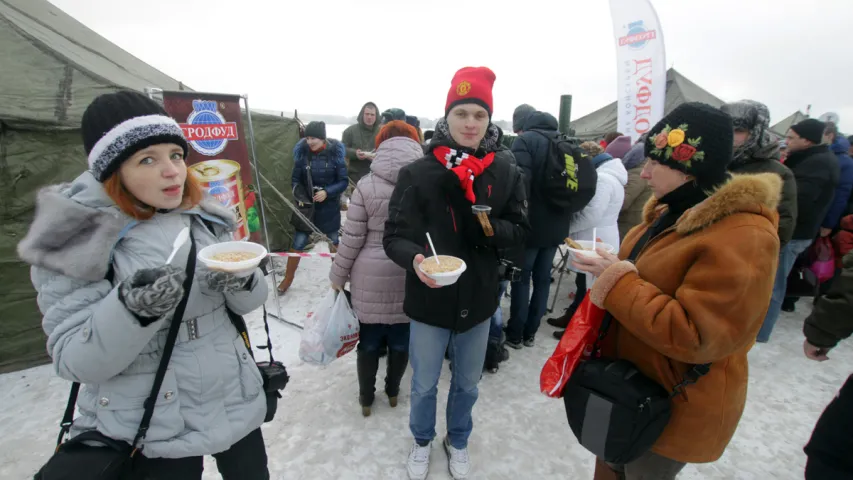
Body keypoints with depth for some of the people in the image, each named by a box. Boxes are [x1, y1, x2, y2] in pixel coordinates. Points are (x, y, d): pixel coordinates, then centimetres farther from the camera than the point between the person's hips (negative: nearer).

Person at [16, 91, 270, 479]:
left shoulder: (203, 218, -2)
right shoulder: (76, 241, -13)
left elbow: (249, 301, 2)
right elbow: (75, 361, -14)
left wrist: (243, 282, -20)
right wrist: (129, 309, -32)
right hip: (153, 434, -3)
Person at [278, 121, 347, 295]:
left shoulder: (335, 152, -10)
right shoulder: (302, 152, -5)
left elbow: (343, 181, -8)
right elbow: (295, 179, 0)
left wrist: (327, 192, -22)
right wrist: (300, 195, -18)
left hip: (329, 207, -1)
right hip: (307, 205, 1)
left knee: (333, 242, 13)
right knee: (298, 243, 3)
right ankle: (288, 278, 23)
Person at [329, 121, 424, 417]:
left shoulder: (367, 185, -10)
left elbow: (352, 238, -8)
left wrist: (338, 275, 4)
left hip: (371, 276, -1)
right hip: (410, 276, 2)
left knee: (369, 341, 16)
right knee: (401, 340, 18)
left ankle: (366, 398, 34)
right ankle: (393, 391, 39)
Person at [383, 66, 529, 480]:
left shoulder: (505, 172, -7)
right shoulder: (418, 173, -13)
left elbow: (519, 230, -1)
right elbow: (394, 236, -12)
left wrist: (487, 226, -22)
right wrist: (414, 258, -34)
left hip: (478, 301, 2)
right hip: (429, 301, -1)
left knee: (467, 384, 24)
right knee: (424, 385, 20)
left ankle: (458, 441, 54)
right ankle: (422, 440, 52)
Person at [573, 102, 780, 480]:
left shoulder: (744, 237, -26)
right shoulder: (675, 210, 3)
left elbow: (695, 337, -31)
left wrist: (618, 282, -28)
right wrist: (610, 269, -1)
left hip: (674, 405, -8)